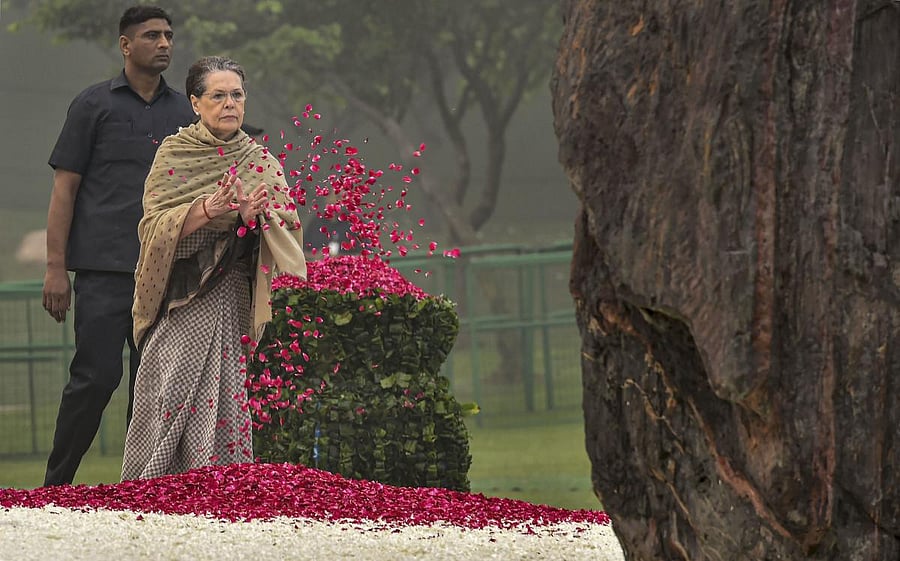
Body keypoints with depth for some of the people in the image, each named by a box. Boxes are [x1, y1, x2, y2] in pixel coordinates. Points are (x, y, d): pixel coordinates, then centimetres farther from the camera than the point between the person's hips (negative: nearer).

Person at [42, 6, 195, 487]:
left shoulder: (183, 112, 14)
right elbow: (65, 186, 1)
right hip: (105, 268, -4)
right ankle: (55, 486, 2)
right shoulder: (94, 104, 3)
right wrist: (55, 267, -6)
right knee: (96, 376, -8)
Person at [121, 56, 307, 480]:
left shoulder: (260, 163, 10)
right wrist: (207, 209, -19)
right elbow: (154, 224, -4)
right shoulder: (173, 153, 5)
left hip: (230, 296, 1)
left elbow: (289, 227, 3)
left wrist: (256, 217, -18)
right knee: (169, 390, -10)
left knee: (223, 394, -8)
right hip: (179, 297, -1)